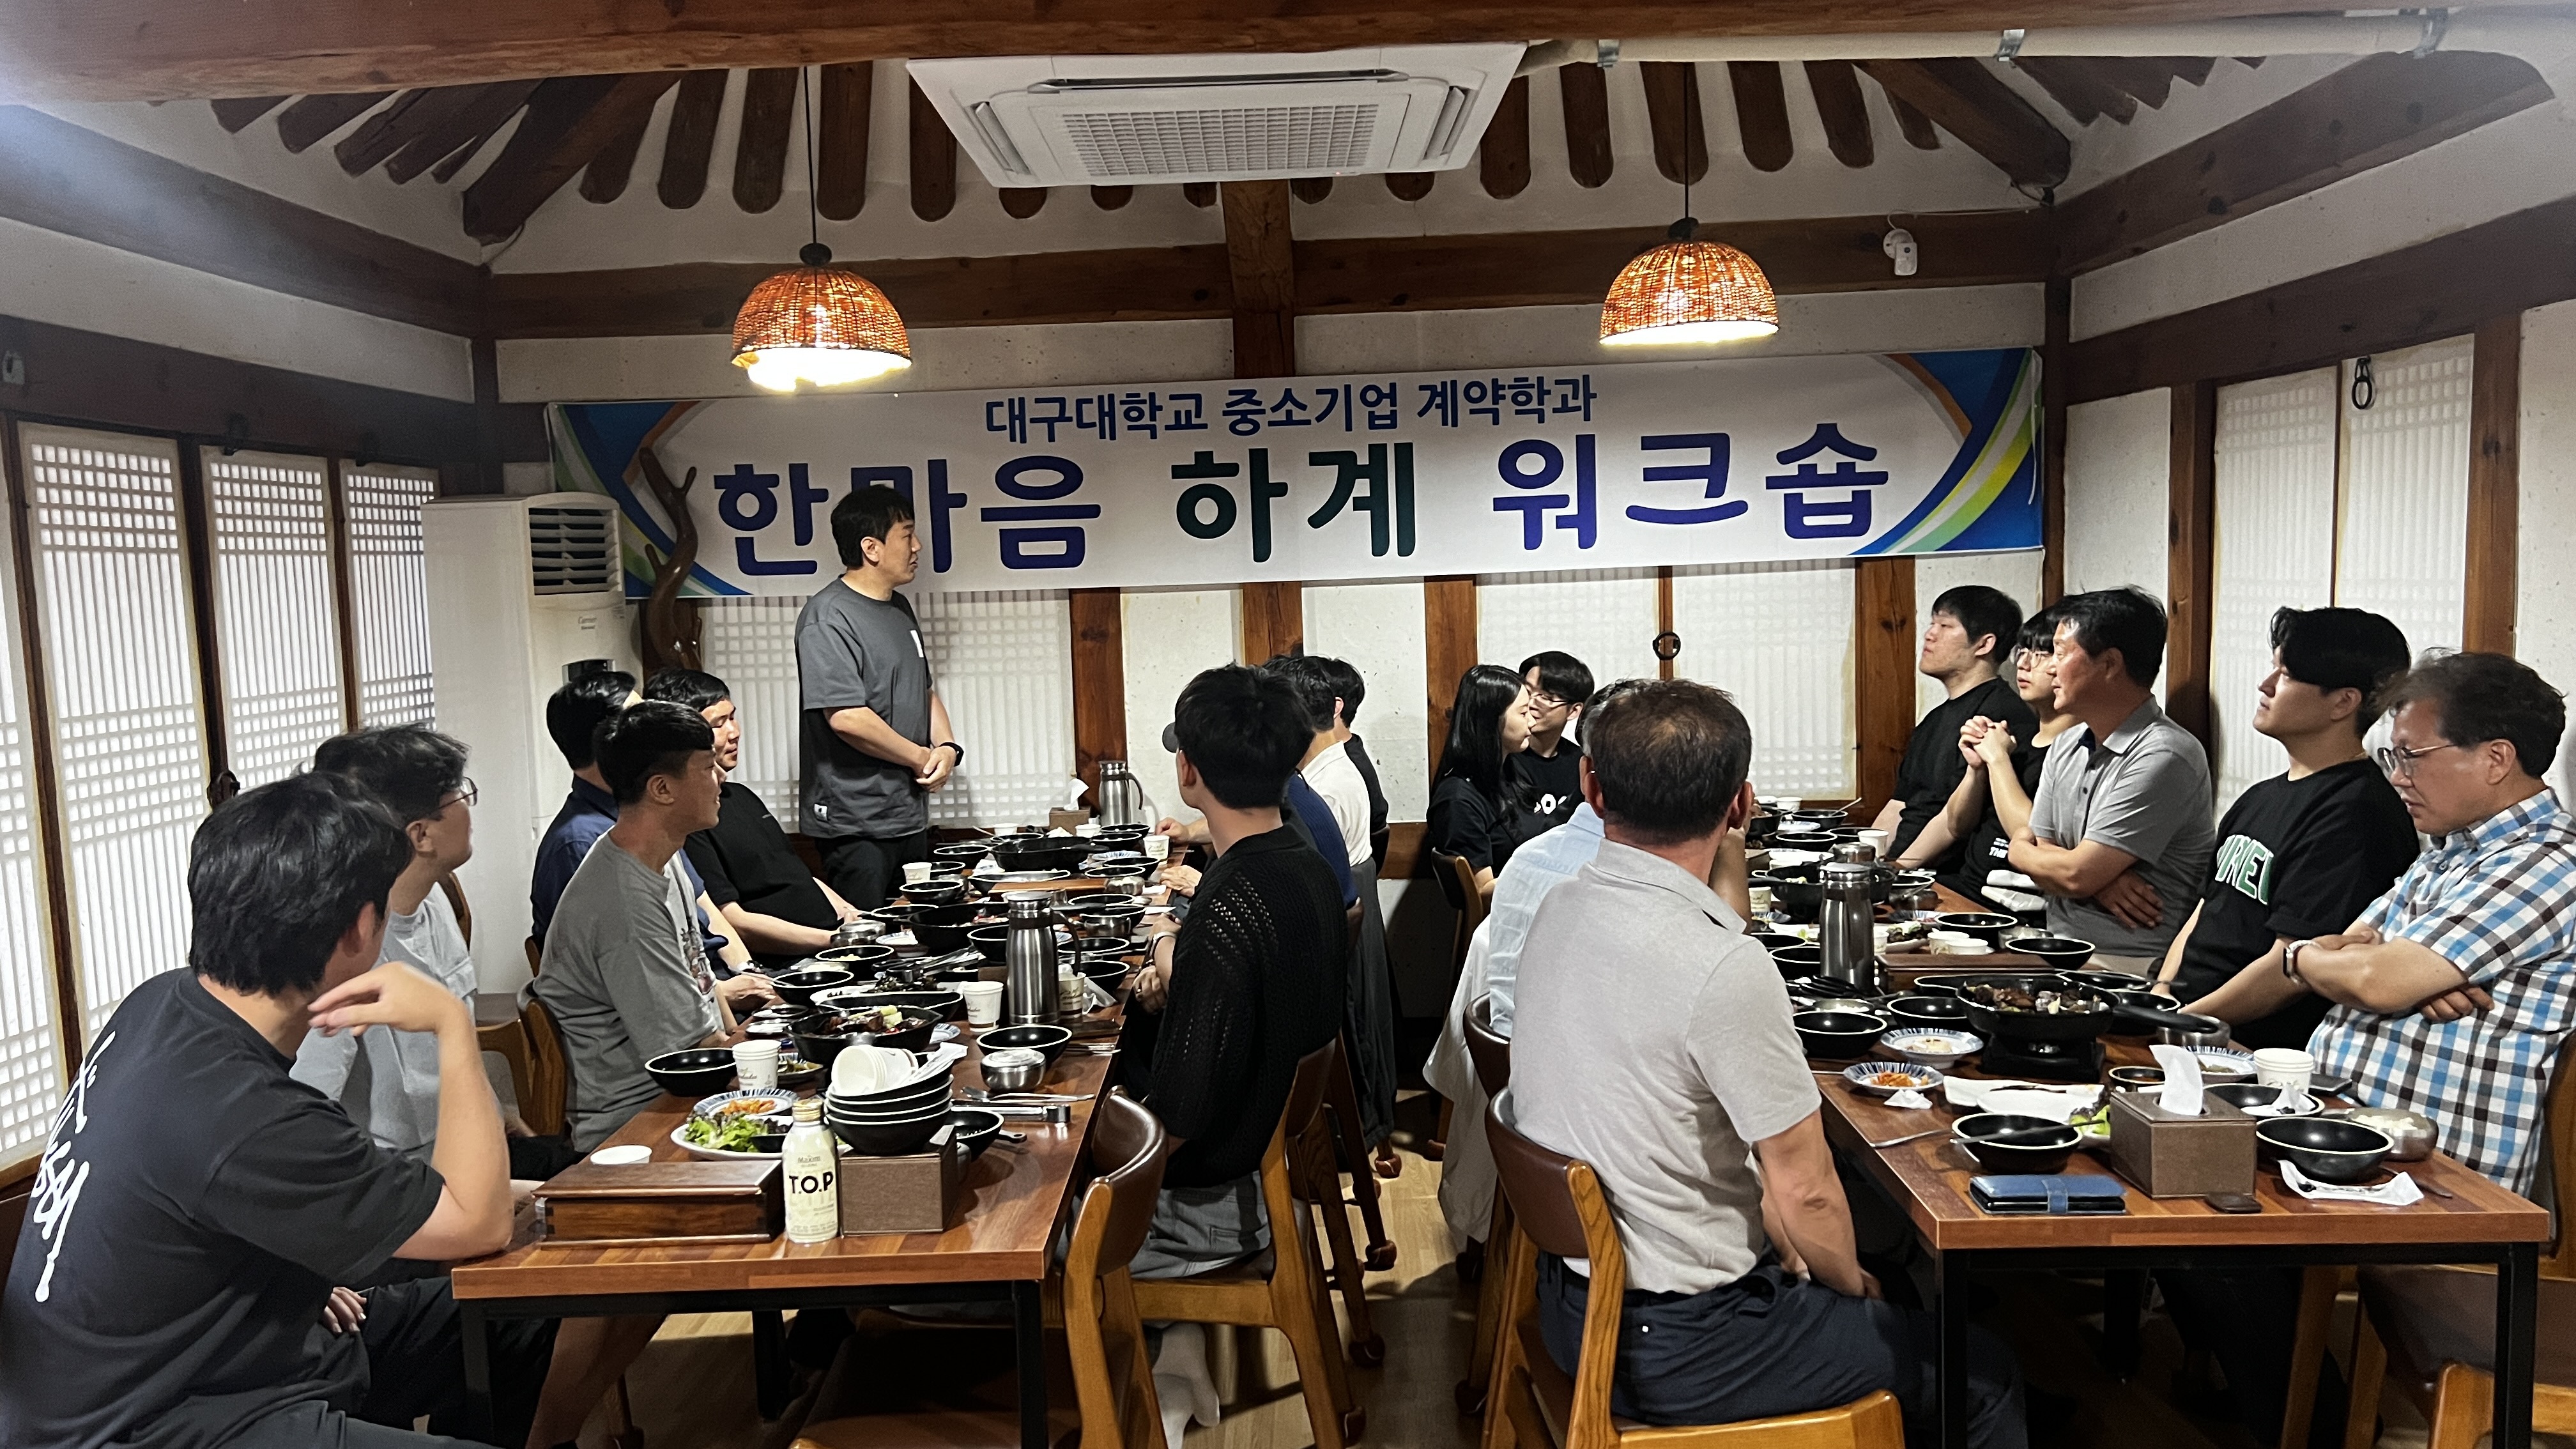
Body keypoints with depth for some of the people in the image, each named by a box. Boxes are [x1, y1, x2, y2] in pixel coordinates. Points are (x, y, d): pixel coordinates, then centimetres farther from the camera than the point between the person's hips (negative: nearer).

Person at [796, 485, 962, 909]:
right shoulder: (829, 616, -14)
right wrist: (922, 758, -11)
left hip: (912, 816, 9)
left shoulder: (900, 608, 15)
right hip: (857, 824, -9)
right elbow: (846, 717, -23)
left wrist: (946, 747, 4)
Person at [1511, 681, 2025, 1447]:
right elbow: (1804, 1193, -18)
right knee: (1985, 1376, 11)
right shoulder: (1726, 967, -28)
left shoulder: (1558, 910, -4)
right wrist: (1853, 1284, -2)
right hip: (1678, 1351, -8)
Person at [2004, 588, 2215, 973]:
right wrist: (2098, 881, -12)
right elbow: (2038, 854, 8)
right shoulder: (2066, 746, 11)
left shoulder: (2164, 757, -15)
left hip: (2128, 966, -7)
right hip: (2059, 948, 7)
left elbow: (2076, 874, -17)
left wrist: (2019, 851, 3)